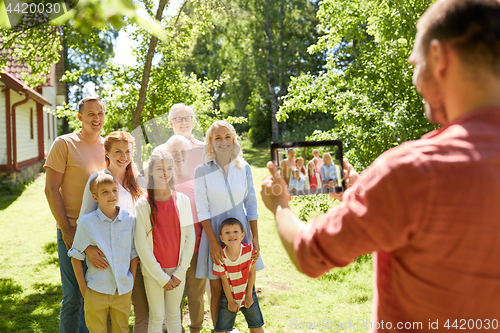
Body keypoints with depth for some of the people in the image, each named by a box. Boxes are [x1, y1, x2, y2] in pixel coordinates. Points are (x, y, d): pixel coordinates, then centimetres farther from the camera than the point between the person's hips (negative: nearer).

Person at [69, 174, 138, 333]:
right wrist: (83, 288, -3)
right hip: (96, 291, -2)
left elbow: (134, 254, 4)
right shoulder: (86, 222, -10)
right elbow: (76, 257, -2)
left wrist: (132, 283, 3)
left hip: (123, 291, 2)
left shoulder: (129, 220, -4)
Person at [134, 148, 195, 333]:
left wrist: (180, 272, -5)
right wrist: (161, 276, -9)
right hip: (153, 271, -2)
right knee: (157, 317, 7)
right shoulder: (143, 204, -7)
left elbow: (189, 237, 0)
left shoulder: (182, 200, -1)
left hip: (178, 270, 2)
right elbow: (141, 244, -8)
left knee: (174, 314, 13)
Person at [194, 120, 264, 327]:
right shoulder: (202, 171, -5)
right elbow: (202, 210, -7)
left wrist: (255, 239, 1)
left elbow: (251, 205, 6)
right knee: (217, 290, 2)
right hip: (214, 233, -2)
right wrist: (214, 242, -13)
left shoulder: (244, 168, 3)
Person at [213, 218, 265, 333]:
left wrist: (249, 295, -5)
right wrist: (231, 301, -4)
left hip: (248, 293, 1)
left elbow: (252, 273, -10)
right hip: (229, 295, -1)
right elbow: (225, 281, -13)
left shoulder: (250, 249, -21)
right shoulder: (221, 257, -24)